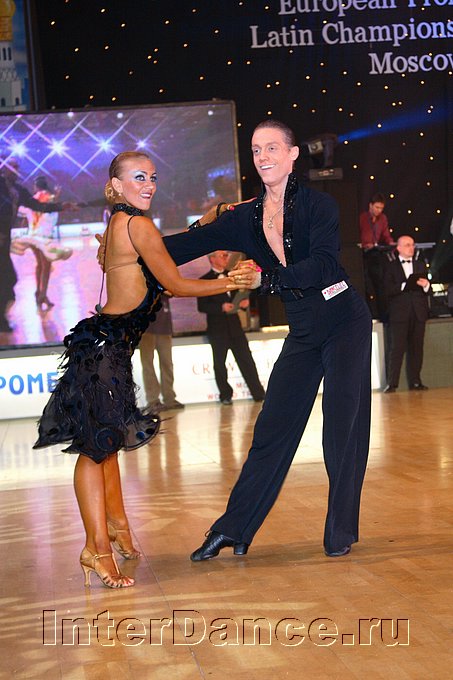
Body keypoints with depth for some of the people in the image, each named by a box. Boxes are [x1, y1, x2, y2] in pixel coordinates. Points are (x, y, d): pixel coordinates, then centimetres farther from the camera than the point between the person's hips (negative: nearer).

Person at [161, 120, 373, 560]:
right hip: (303, 334, 5)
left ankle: (340, 533, 9)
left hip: (345, 325, -5)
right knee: (273, 428, 5)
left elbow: (323, 264, -27)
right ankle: (234, 529, 10)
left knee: (343, 428, -2)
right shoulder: (247, 218, 2)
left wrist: (266, 278, -38)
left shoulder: (318, 205, -13)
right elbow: (190, 244, 1)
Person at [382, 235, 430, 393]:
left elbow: (427, 289, 14)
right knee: (397, 348, -8)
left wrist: (425, 285, -8)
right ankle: (392, 383, -7)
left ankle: (415, 381, 8)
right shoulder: (391, 267, 5)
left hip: (418, 312, 4)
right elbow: (388, 289, -7)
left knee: (416, 348, 3)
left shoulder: (420, 266, 19)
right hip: (399, 313, -4)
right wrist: (404, 286, -18)